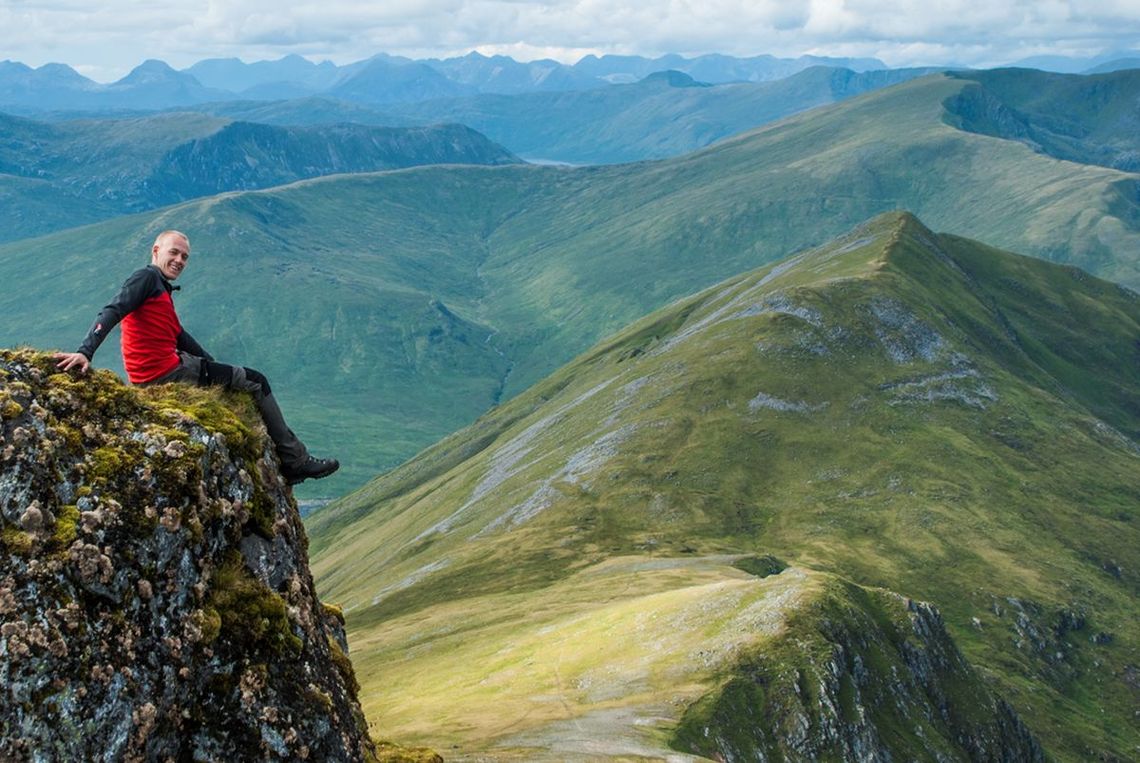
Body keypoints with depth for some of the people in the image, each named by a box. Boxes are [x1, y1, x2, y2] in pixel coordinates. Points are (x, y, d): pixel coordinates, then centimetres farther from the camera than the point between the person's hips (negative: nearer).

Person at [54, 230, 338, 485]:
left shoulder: (162, 290, 21)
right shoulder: (147, 278, -8)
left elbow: (180, 336, 22)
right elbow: (111, 313, -21)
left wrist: (217, 366, 20)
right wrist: (85, 352, -34)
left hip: (168, 369, 11)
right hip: (163, 373, -11)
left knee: (250, 380, 22)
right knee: (256, 382, -1)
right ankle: (296, 461, 5)